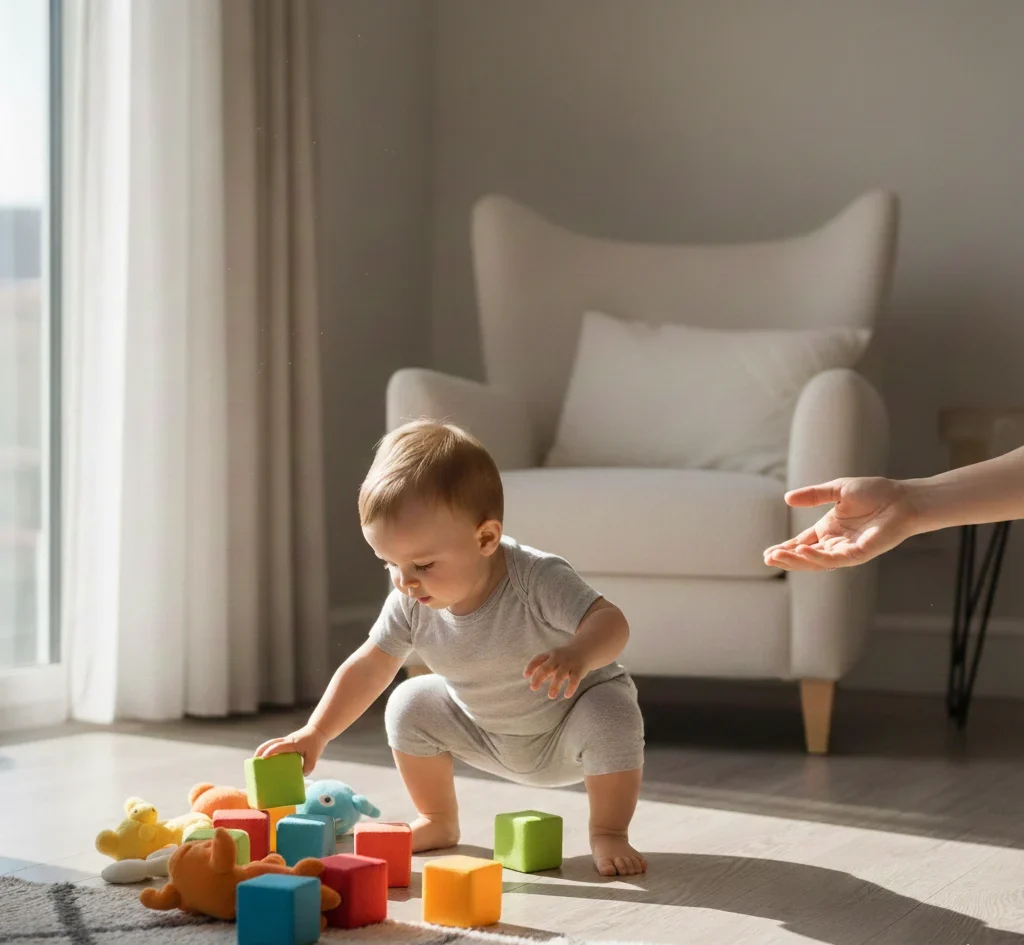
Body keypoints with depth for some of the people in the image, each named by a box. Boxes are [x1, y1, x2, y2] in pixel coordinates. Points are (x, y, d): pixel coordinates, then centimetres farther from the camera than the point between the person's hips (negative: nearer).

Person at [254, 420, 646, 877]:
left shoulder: (538, 579, -35)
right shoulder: (410, 604, -21)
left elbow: (611, 622, -44)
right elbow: (368, 668, -11)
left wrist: (577, 655, -66)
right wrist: (315, 734, -18)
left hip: (565, 729, -5)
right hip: (486, 735, 5)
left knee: (610, 714, -34)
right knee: (411, 705, -11)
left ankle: (608, 833, -11)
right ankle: (437, 823, 9)